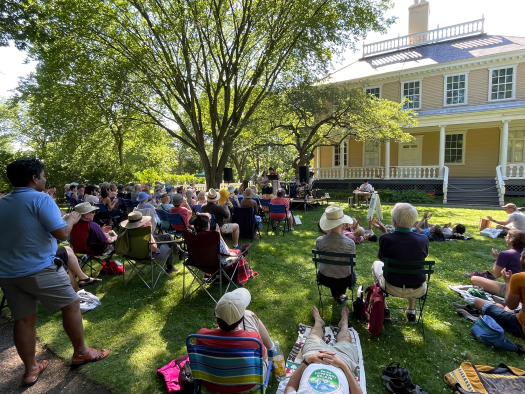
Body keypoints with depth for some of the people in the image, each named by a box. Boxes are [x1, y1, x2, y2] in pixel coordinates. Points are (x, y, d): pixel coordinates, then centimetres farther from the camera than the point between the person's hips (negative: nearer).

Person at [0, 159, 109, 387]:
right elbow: (62, 233, -19)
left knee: (23, 319, 14)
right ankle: (81, 352, 21)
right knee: (71, 305, 9)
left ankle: (30, 369, 26)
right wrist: (71, 219, -1)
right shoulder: (41, 199, -13)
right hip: (40, 269, -7)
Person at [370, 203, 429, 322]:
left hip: (393, 289, -2)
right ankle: (411, 311, 40)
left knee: (376, 264, 28)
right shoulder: (423, 239, -13)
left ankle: (383, 309, 31)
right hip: (418, 291, 3)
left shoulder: (386, 238, -20)